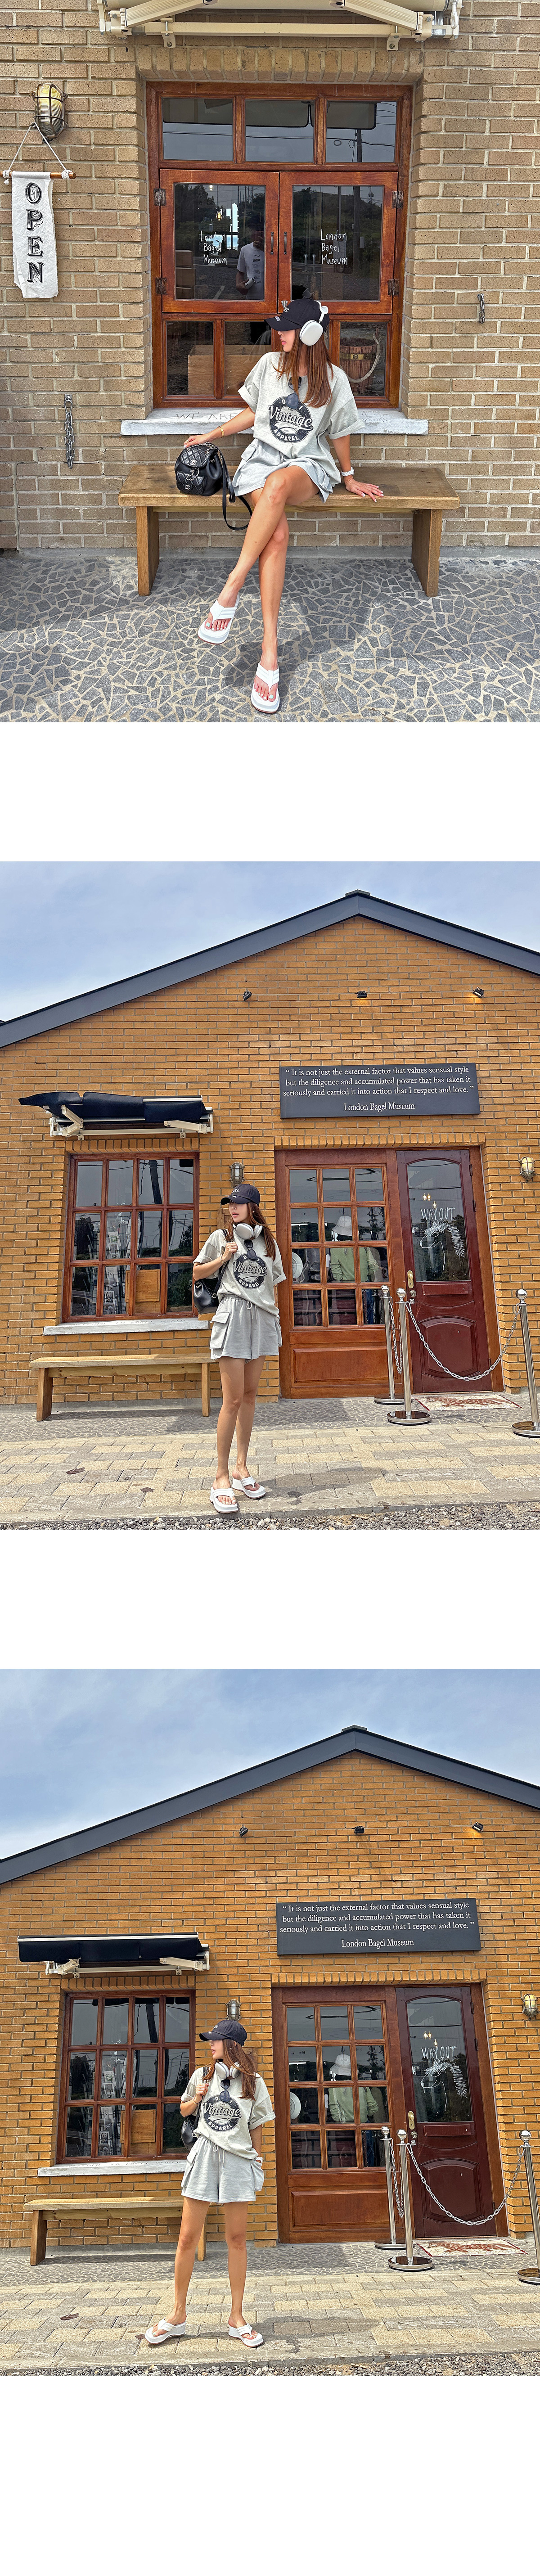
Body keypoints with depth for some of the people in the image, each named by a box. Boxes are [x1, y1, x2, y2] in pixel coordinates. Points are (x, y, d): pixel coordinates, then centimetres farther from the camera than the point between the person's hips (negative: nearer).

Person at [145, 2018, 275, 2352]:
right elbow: (185, 2109, 22)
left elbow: (257, 2128, 8)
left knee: (237, 2239, 1)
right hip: (205, 2156, 1)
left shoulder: (253, 2083, 2)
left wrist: (256, 2168, 7)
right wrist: (197, 2099, 0)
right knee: (188, 2238, -1)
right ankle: (178, 2315, 8)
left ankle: (237, 2317, 9)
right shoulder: (203, 2075, 7)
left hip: (239, 2160, -1)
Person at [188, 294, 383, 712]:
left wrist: (350, 478, 21)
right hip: (263, 457, 1)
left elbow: (340, 434, 14)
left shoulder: (334, 380, 1)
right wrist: (213, 435, 20)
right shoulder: (269, 364, 7)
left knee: (278, 484, -42)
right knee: (277, 533, -32)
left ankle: (231, 591, -41)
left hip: (307, 466, -1)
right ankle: (269, 653, -40)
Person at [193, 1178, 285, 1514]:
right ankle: (222, 1477, -6)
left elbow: (273, 1286, 17)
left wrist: (276, 1321, 11)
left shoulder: (269, 1243, 12)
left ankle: (242, 1468, 14)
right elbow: (198, 1273, 11)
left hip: (263, 1319, 4)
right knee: (234, 1399, -10)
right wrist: (223, 1259, -5)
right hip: (234, 1315, -4)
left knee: (250, 1395, 6)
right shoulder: (222, 1238, 5)